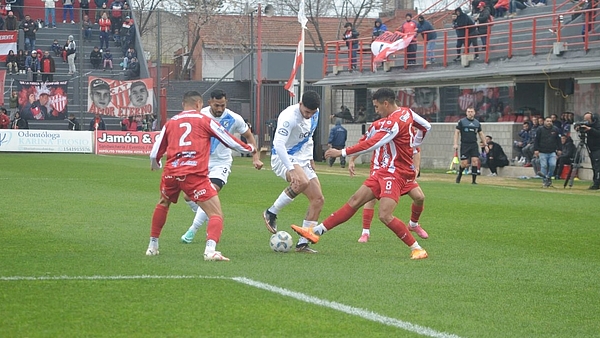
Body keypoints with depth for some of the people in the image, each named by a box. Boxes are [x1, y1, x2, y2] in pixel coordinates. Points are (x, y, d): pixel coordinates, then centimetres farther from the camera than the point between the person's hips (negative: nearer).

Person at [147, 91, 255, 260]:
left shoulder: (170, 123, 16)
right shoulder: (205, 120, 9)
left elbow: (155, 153, 19)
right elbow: (229, 140, 11)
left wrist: (155, 164, 43)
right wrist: (250, 149, 28)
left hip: (171, 172, 4)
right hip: (195, 175, -4)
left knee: (162, 205, 33)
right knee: (216, 214, -3)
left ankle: (152, 246, 36)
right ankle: (210, 250, -26)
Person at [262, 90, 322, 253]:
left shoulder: (314, 113, 3)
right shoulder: (289, 117, -23)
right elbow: (279, 144, -32)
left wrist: (310, 158, 15)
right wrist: (291, 169, -40)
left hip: (302, 160, 8)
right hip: (283, 159, -8)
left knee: (318, 199, -1)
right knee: (302, 182, -37)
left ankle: (303, 243, 3)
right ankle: (271, 213, -16)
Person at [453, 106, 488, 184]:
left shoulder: (477, 123, 11)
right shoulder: (461, 121, 1)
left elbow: (481, 134, 19)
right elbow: (457, 132, 0)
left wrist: (485, 143, 13)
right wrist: (455, 144, -8)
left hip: (474, 145, 3)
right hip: (464, 145, -3)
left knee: (475, 160, -11)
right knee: (464, 163, -6)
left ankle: (474, 180, -6)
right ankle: (459, 175, 23)